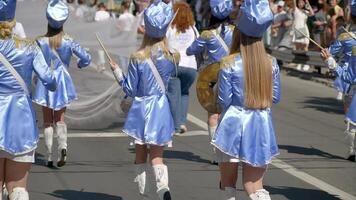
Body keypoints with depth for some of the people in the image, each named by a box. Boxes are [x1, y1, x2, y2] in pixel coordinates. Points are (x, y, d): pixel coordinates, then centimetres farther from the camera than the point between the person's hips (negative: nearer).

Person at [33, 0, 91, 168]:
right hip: (62, 83, 1)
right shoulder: (69, 42, -9)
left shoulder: (40, 42, -12)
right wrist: (80, 64, 14)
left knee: (47, 121, 11)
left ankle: (49, 157, 8)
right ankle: (62, 147, -14)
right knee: (60, 119, 12)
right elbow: (86, 58, -8)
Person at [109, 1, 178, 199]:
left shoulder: (138, 59, -12)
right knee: (157, 156, 3)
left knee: (141, 155, 16)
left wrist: (117, 71, 5)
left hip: (142, 109, -2)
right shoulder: (172, 58, -4)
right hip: (162, 109, 2)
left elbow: (131, 89, -5)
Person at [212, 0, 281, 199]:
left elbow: (224, 100, -9)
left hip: (234, 125, -3)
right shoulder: (271, 63, -1)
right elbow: (276, 97, 6)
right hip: (261, 127, 3)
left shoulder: (229, 64, -11)